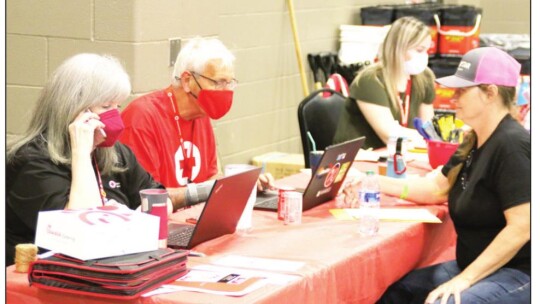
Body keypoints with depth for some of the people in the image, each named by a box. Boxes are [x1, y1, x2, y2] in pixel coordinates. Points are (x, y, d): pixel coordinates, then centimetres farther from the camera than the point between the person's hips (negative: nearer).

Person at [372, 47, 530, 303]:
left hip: (517, 275, -10)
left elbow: (521, 228, -23)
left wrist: (464, 279, -23)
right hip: (475, 267, 10)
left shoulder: (512, 146, -19)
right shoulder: (474, 142, 10)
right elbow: (435, 189, 17)